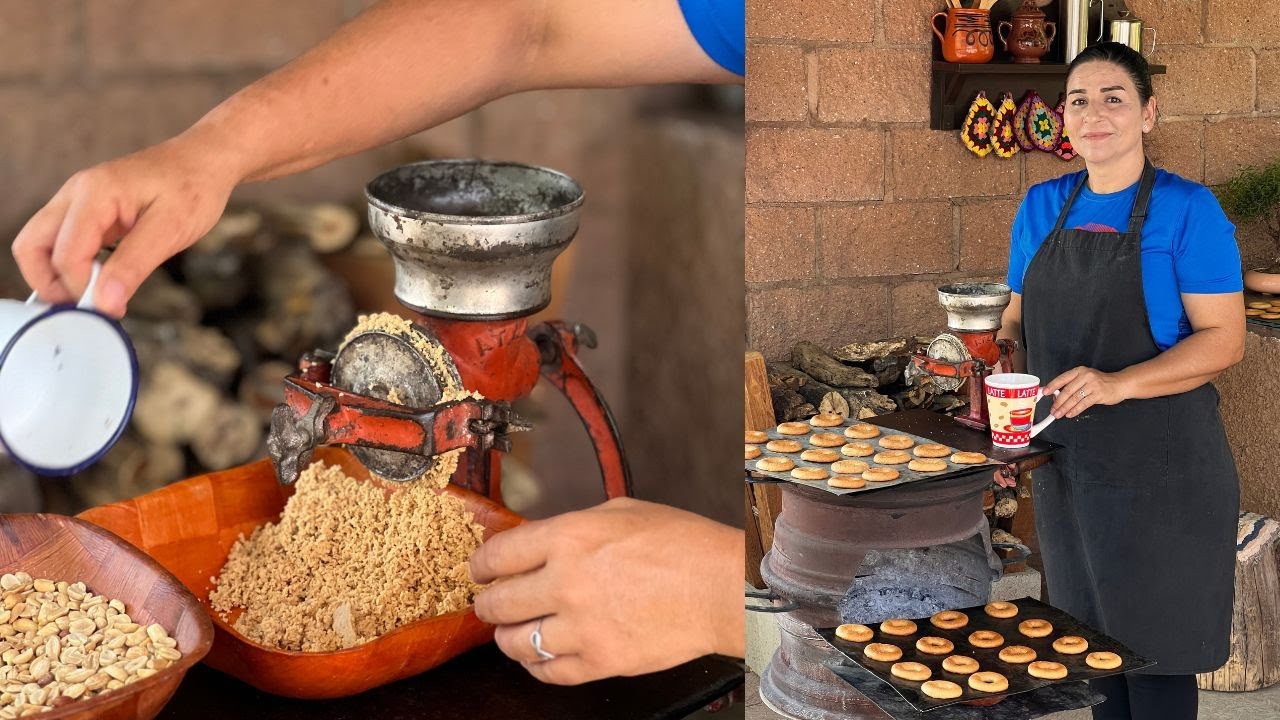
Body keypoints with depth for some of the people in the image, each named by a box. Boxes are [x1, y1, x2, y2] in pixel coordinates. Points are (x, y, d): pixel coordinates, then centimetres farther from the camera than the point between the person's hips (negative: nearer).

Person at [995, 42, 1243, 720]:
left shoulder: (1186, 209, -9)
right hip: (1065, 462, 5)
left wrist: (1117, 383, -27)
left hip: (1159, 467, -5)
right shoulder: (1041, 207, 6)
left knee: (1154, 645, 4)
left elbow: (1224, 339, -14)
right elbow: (1018, 318, 14)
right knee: (1089, 635, 16)